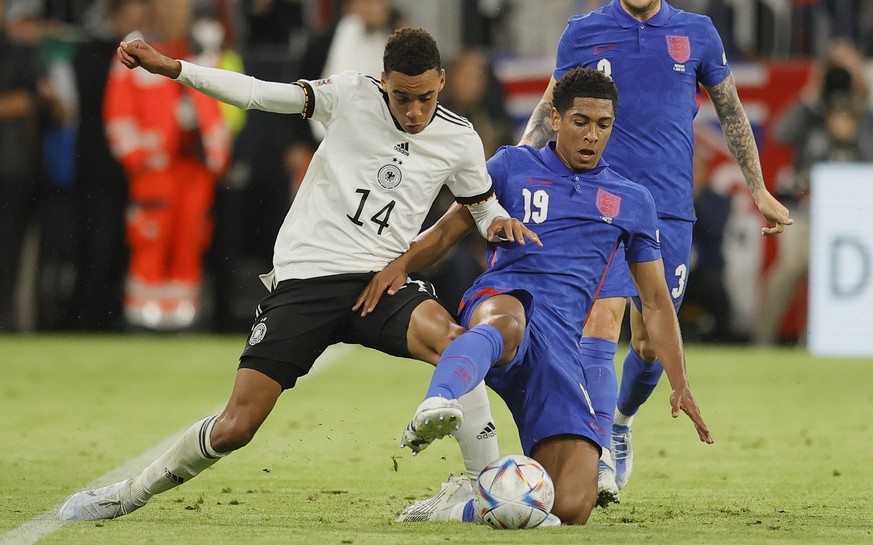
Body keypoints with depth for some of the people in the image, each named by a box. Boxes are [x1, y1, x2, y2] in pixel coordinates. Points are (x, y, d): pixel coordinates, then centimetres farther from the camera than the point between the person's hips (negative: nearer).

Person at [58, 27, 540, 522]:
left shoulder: (459, 141, 4)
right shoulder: (351, 96, -3)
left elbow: (482, 203, 21)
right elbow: (257, 92, -5)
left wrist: (500, 222, -4)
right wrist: (168, 67, -14)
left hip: (380, 279, 1)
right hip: (305, 276, -1)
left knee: (454, 343, -33)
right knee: (235, 428, -6)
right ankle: (130, 495, 18)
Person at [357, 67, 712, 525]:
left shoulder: (631, 202, 23)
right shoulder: (514, 167, 19)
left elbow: (655, 303, 25)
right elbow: (447, 230, 17)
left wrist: (680, 384, 15)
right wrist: (401, 263, -5)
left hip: (561, 341, 3)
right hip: (501, 297, -2)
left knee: (571, 508, -17)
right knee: (506, 321, -46)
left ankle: (459, 508, 5)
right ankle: (434, 407, -73)